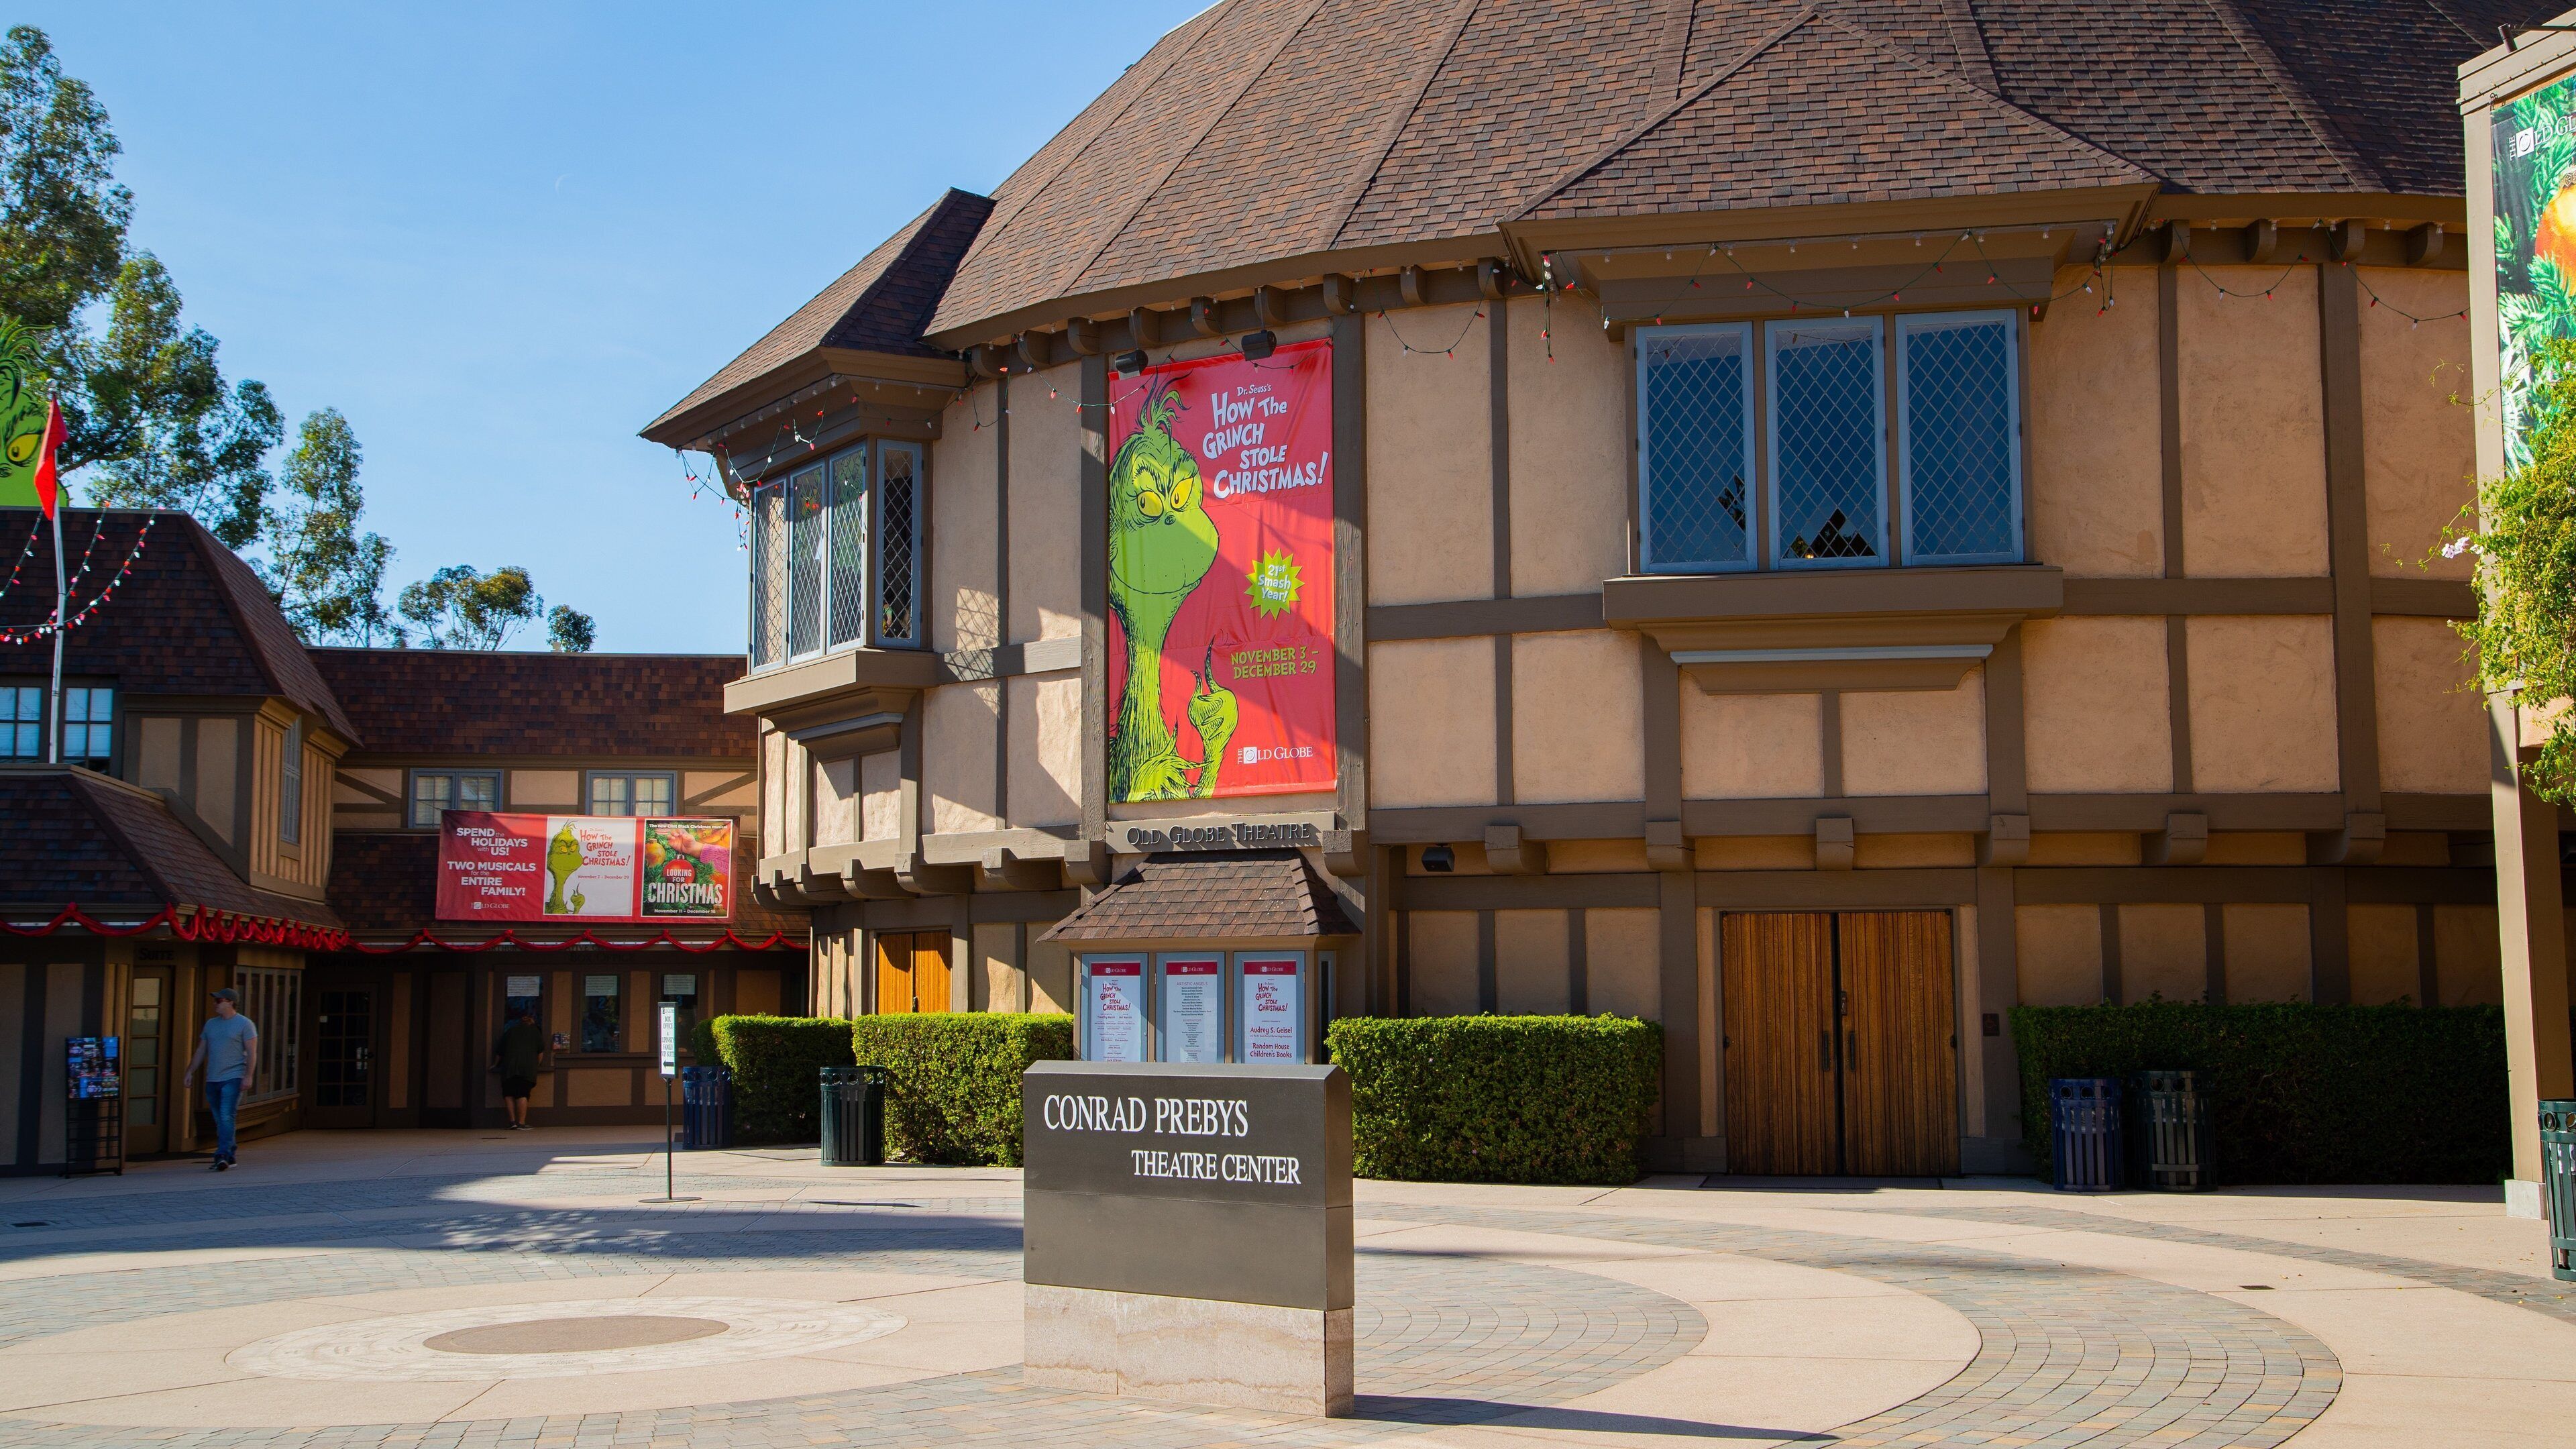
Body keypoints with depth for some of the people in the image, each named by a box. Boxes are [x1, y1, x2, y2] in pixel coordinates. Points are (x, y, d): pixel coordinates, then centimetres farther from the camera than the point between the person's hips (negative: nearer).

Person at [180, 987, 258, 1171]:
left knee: (226, 1117, -17)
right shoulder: (211, 1024, 16)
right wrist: (190, 1072, 13)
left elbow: (252, 1052, -8)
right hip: (212, 1080, 7)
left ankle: (223, 1156, -23)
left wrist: (248, 1076, -17)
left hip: (233, 1078, -7)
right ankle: (229, 1158, 14)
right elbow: (201, 1051, 20)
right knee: (220, 1121, 8)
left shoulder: (244, 1024, -3)